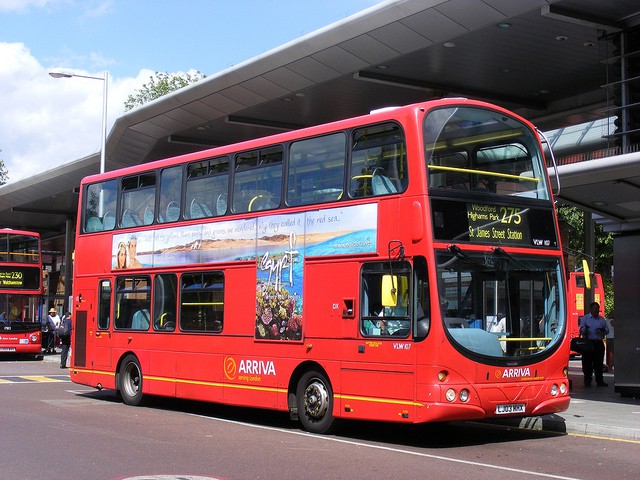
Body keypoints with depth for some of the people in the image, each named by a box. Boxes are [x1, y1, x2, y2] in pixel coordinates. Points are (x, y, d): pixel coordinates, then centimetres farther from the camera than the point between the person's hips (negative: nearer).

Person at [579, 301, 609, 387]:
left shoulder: (602, 319, 14)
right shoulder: (585, 318, 6)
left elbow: (607, 330, 14)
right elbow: (581, 331, -1)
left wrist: (603, 330, -9)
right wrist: (585, 329, -24)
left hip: (599, 343, 3)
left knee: (599, 363, 4)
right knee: (587, 363, -2)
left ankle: (599, 380, 10)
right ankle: (587, 381, 4)